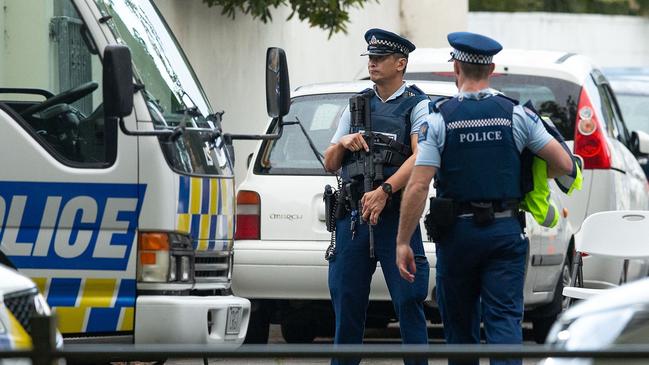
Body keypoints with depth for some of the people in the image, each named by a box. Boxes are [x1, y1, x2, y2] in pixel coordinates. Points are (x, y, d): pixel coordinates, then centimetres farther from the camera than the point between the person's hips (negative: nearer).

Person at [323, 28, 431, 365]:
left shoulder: (417, 106, 2)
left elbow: (420, 158, -14)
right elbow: (330, 164, 18)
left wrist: (384, 191, -26)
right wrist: (343, 143, -5)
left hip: (395, 214, -5)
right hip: (352, 214, 5)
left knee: (408, 303, -5)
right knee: (346, 304, 6)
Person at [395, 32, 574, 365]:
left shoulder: (439, 118, -5)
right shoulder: (515, 114, 0)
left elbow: (417, 187, -11)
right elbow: (564, 164, 1)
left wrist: (402, 242, -6)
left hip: (456, 232, -1)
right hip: (505, 231, 1)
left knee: (459, 324, 13)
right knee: (505, 319, -4)